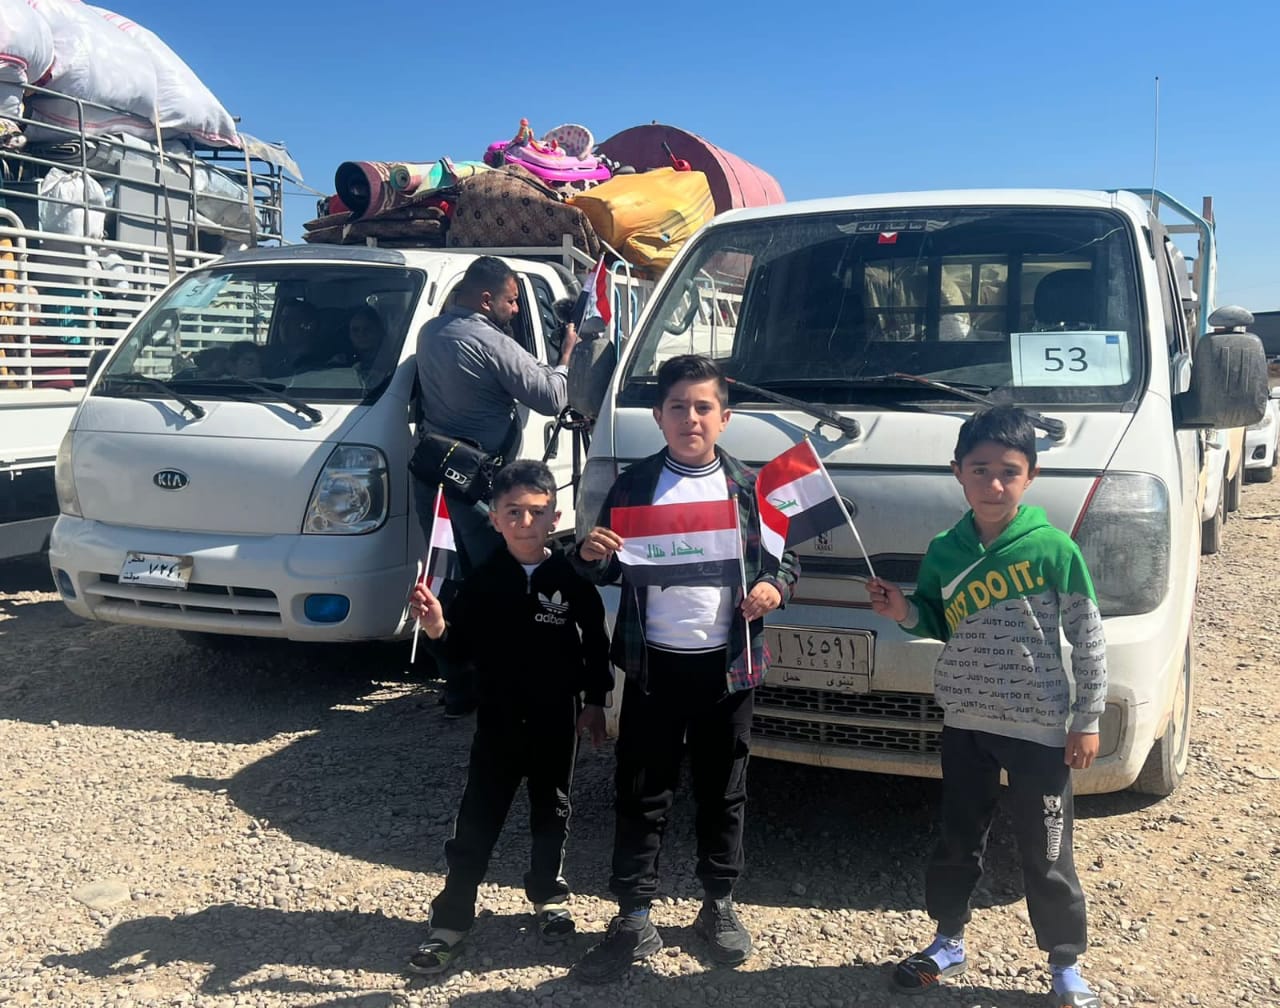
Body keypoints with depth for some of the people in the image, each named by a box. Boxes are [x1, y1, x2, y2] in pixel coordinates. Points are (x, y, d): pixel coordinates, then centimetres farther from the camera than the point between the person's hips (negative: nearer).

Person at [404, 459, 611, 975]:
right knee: (476, 820, 3)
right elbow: (461, 646, -1)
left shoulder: (572, 579, -8)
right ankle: (451, 917, 12)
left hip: (557, 720, 0)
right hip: (498, 719, 0)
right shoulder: (482, 580, -6)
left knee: (551, 814, 16)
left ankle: (548, 896, 36)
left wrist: (594, 702, 1)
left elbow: (595, 645, 1)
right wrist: (437, 628, -21)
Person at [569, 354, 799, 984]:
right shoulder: (634, 484, 1)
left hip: (727, 665, 0)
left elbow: (785, 557, 8)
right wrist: (589, 556, -17)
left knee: (722, 792, 13)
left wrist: (775, 586, -13)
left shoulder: (748, 487, 1)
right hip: (653, 665, 0)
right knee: (641, 796, 5)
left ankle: (718, 904, 31)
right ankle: (633, 920, 17)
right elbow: (608, 571, 5)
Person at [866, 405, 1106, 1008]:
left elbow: (1088, 639, -6)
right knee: (957, 841, 17)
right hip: (964, 723, 4)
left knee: (1045, 855, 8)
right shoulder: (944, 552, -1)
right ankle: (947, 944, 35)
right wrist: (903, 612, -9)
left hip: (1040, 727, -3)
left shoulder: (1054, 549, -12)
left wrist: (1087, 720, -5)